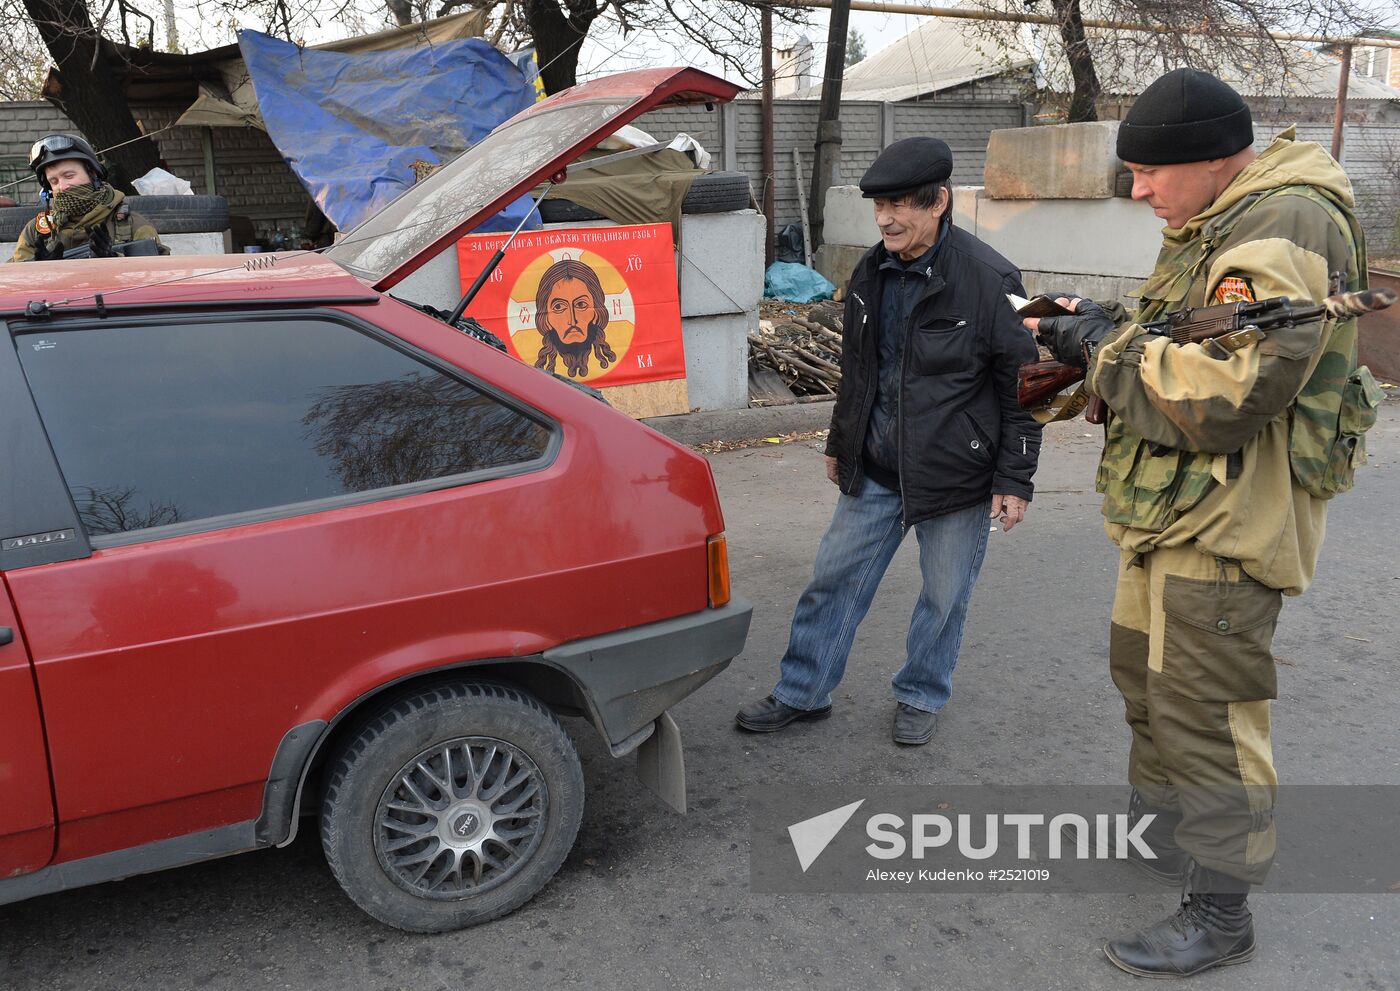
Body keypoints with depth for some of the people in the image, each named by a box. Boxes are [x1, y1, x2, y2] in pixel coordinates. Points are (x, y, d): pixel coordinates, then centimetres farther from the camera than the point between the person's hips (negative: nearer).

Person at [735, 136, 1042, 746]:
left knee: (945, 595, 11)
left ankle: (921, 697, 32)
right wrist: (839, 443, 21)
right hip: (874, 471, 5)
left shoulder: (989, 279, -15)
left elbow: (1023, 387, -11)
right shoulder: (871, 273, 3)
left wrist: (1015, 479, -12)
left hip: (955, 475, -5)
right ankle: (802, 692, 25)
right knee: (834, 580, 10)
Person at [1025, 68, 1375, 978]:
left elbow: (1223, 397, -29)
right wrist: (1088, 328, 1)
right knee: (1146, 673, 23)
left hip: (1226, 529, -10)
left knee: (1205, 714, -2)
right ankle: (1159, 817, 43)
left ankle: (1221, 912, 12)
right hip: (1170, 512, 10)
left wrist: (1106, 344, -18)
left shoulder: (1287, 230, -20)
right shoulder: (1215, 224, 13)